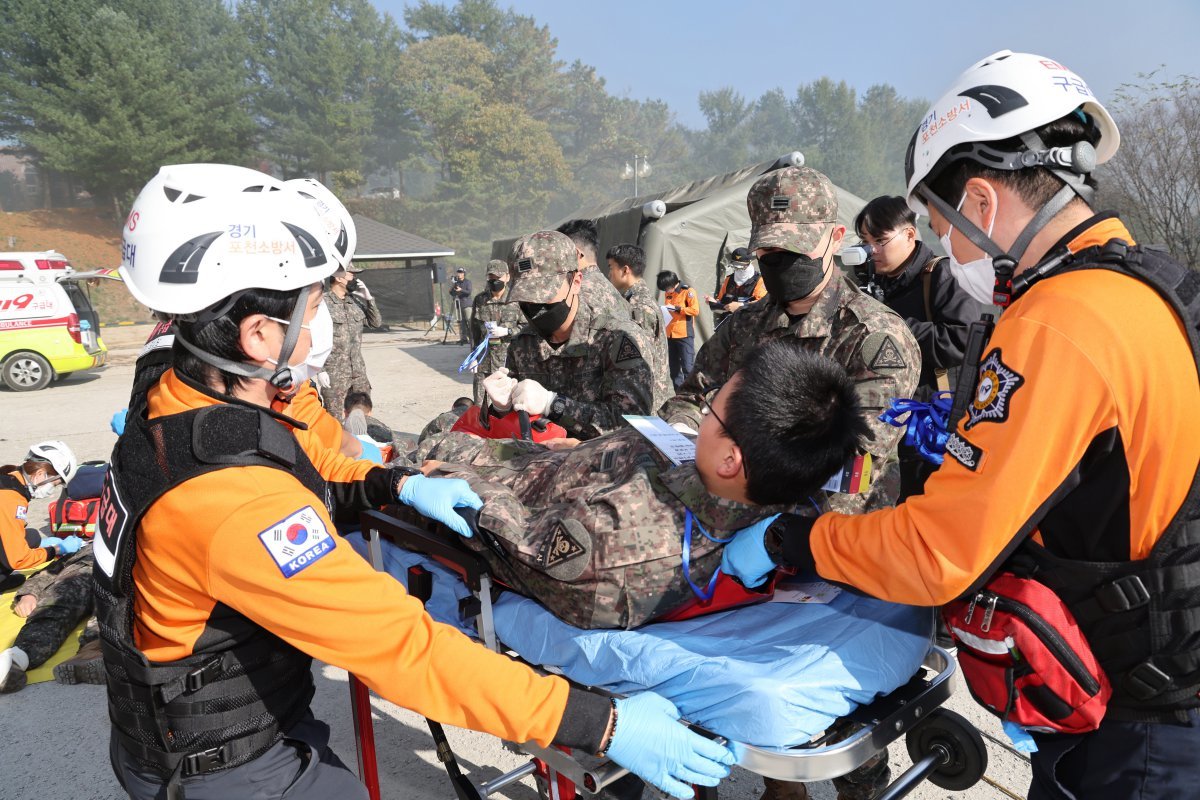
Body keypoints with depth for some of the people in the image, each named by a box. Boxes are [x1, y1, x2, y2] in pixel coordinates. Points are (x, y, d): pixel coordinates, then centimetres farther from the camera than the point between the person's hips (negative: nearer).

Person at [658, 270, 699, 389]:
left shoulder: (688, 291, -7)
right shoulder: (668, 293, 12)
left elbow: (695, 310, -13)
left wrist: (677, 308, -16)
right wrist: (664, 310, 3)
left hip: (685, 335, -7)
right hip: (670, 334, 7)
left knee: (688, 367, -8)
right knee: (674, 367, 10)